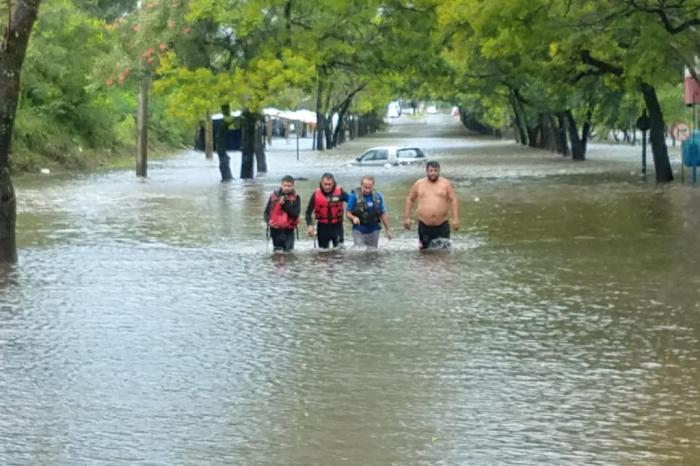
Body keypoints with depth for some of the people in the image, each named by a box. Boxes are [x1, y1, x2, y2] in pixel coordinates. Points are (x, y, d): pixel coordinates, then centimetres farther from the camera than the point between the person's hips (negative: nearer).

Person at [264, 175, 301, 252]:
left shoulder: (295, 198, -2)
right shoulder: (274, 196, 3)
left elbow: (295, 214, -13)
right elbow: (266, 212, 8)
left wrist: (285, 204, -19)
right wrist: (268, 220, -12)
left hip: (288, 231, -2)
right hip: (275, 230, 2)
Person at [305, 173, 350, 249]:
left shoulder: (340, 192, -10)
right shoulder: (316, 194, -7)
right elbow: (309, 211, 0)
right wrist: (309, 225, -12)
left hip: (337, 225, -1)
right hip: (322, 226, 1)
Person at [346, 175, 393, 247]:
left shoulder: (377, 196, 2)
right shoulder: (354, 196, -9)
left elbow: (382, 214, 9)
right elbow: (348, 213, -5)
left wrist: (388, 230, 9)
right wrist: (354, 218, -26)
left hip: (373, 231, 3)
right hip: (359, 231, -3)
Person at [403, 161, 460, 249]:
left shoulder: (446, 184, 3)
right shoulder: (419, 184, 7)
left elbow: (453, 200, 1)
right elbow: (410, 199, 14)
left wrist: (455, 219, -7)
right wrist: (406, 218, 8)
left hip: (442, 225, -1)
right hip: (424, 226, 1)